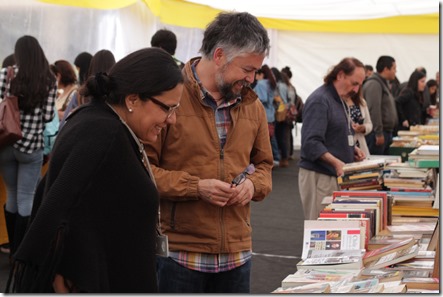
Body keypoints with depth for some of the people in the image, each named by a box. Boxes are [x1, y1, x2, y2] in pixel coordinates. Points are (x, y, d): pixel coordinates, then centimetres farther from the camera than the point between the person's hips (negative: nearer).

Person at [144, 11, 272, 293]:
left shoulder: (252, 105, 9)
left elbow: (264, 165, 20)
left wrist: (253, 184, -3)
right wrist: (196, 187, -18)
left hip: (236, 252, 5)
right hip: (179, 252, -5)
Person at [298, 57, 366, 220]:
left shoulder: (339, 100, 18)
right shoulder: (319, 100, -13)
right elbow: (311, 143, -22)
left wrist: (352, 148, 8)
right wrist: (336, 162, -32)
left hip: (336, 175, 9)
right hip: (319, 176, -9)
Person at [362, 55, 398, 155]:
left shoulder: (384, 83, 20)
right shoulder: (374, 84, -14)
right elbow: (374, 109, -22)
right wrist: (379, 133, -23)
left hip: (385, 133, 11)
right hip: (377, 134, -11)